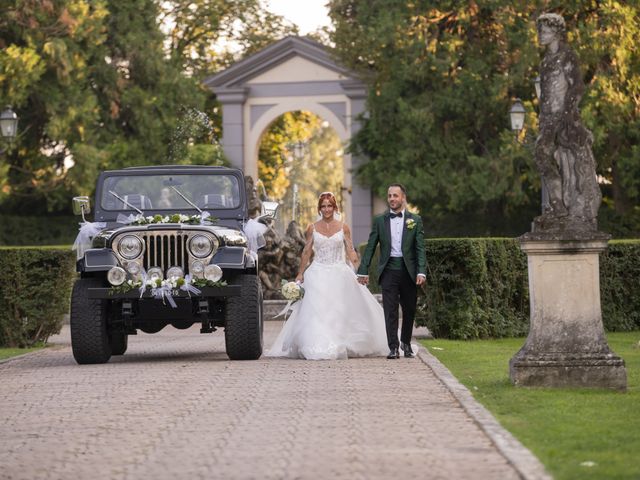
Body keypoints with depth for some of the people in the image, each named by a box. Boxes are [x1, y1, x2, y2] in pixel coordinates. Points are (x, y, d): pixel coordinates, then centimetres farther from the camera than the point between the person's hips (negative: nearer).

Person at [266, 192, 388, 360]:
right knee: (316, 311, -8)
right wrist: (300, 273, 6)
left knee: (340, 311, -1)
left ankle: (340, 347, 8)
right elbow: (306, 252, 10)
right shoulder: (312, 228, 5)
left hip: (339, 273, 0)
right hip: (318, 274, 0)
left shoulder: (343, 228, 5)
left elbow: (350, 251, 4)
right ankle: (317, 348, -7)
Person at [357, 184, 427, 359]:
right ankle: (393, 347, -7)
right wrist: (363, 271, 1)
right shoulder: (380, 221, 7)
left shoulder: (415, 220, 5)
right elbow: (370, 247, 7)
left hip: (409, 270, 0)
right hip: (389, 270, 0)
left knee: (409, 309, 8)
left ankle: (406, 343, 27)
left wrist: (421, 272, -11)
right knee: (390, 310, -6)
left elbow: (420, 248, 0)